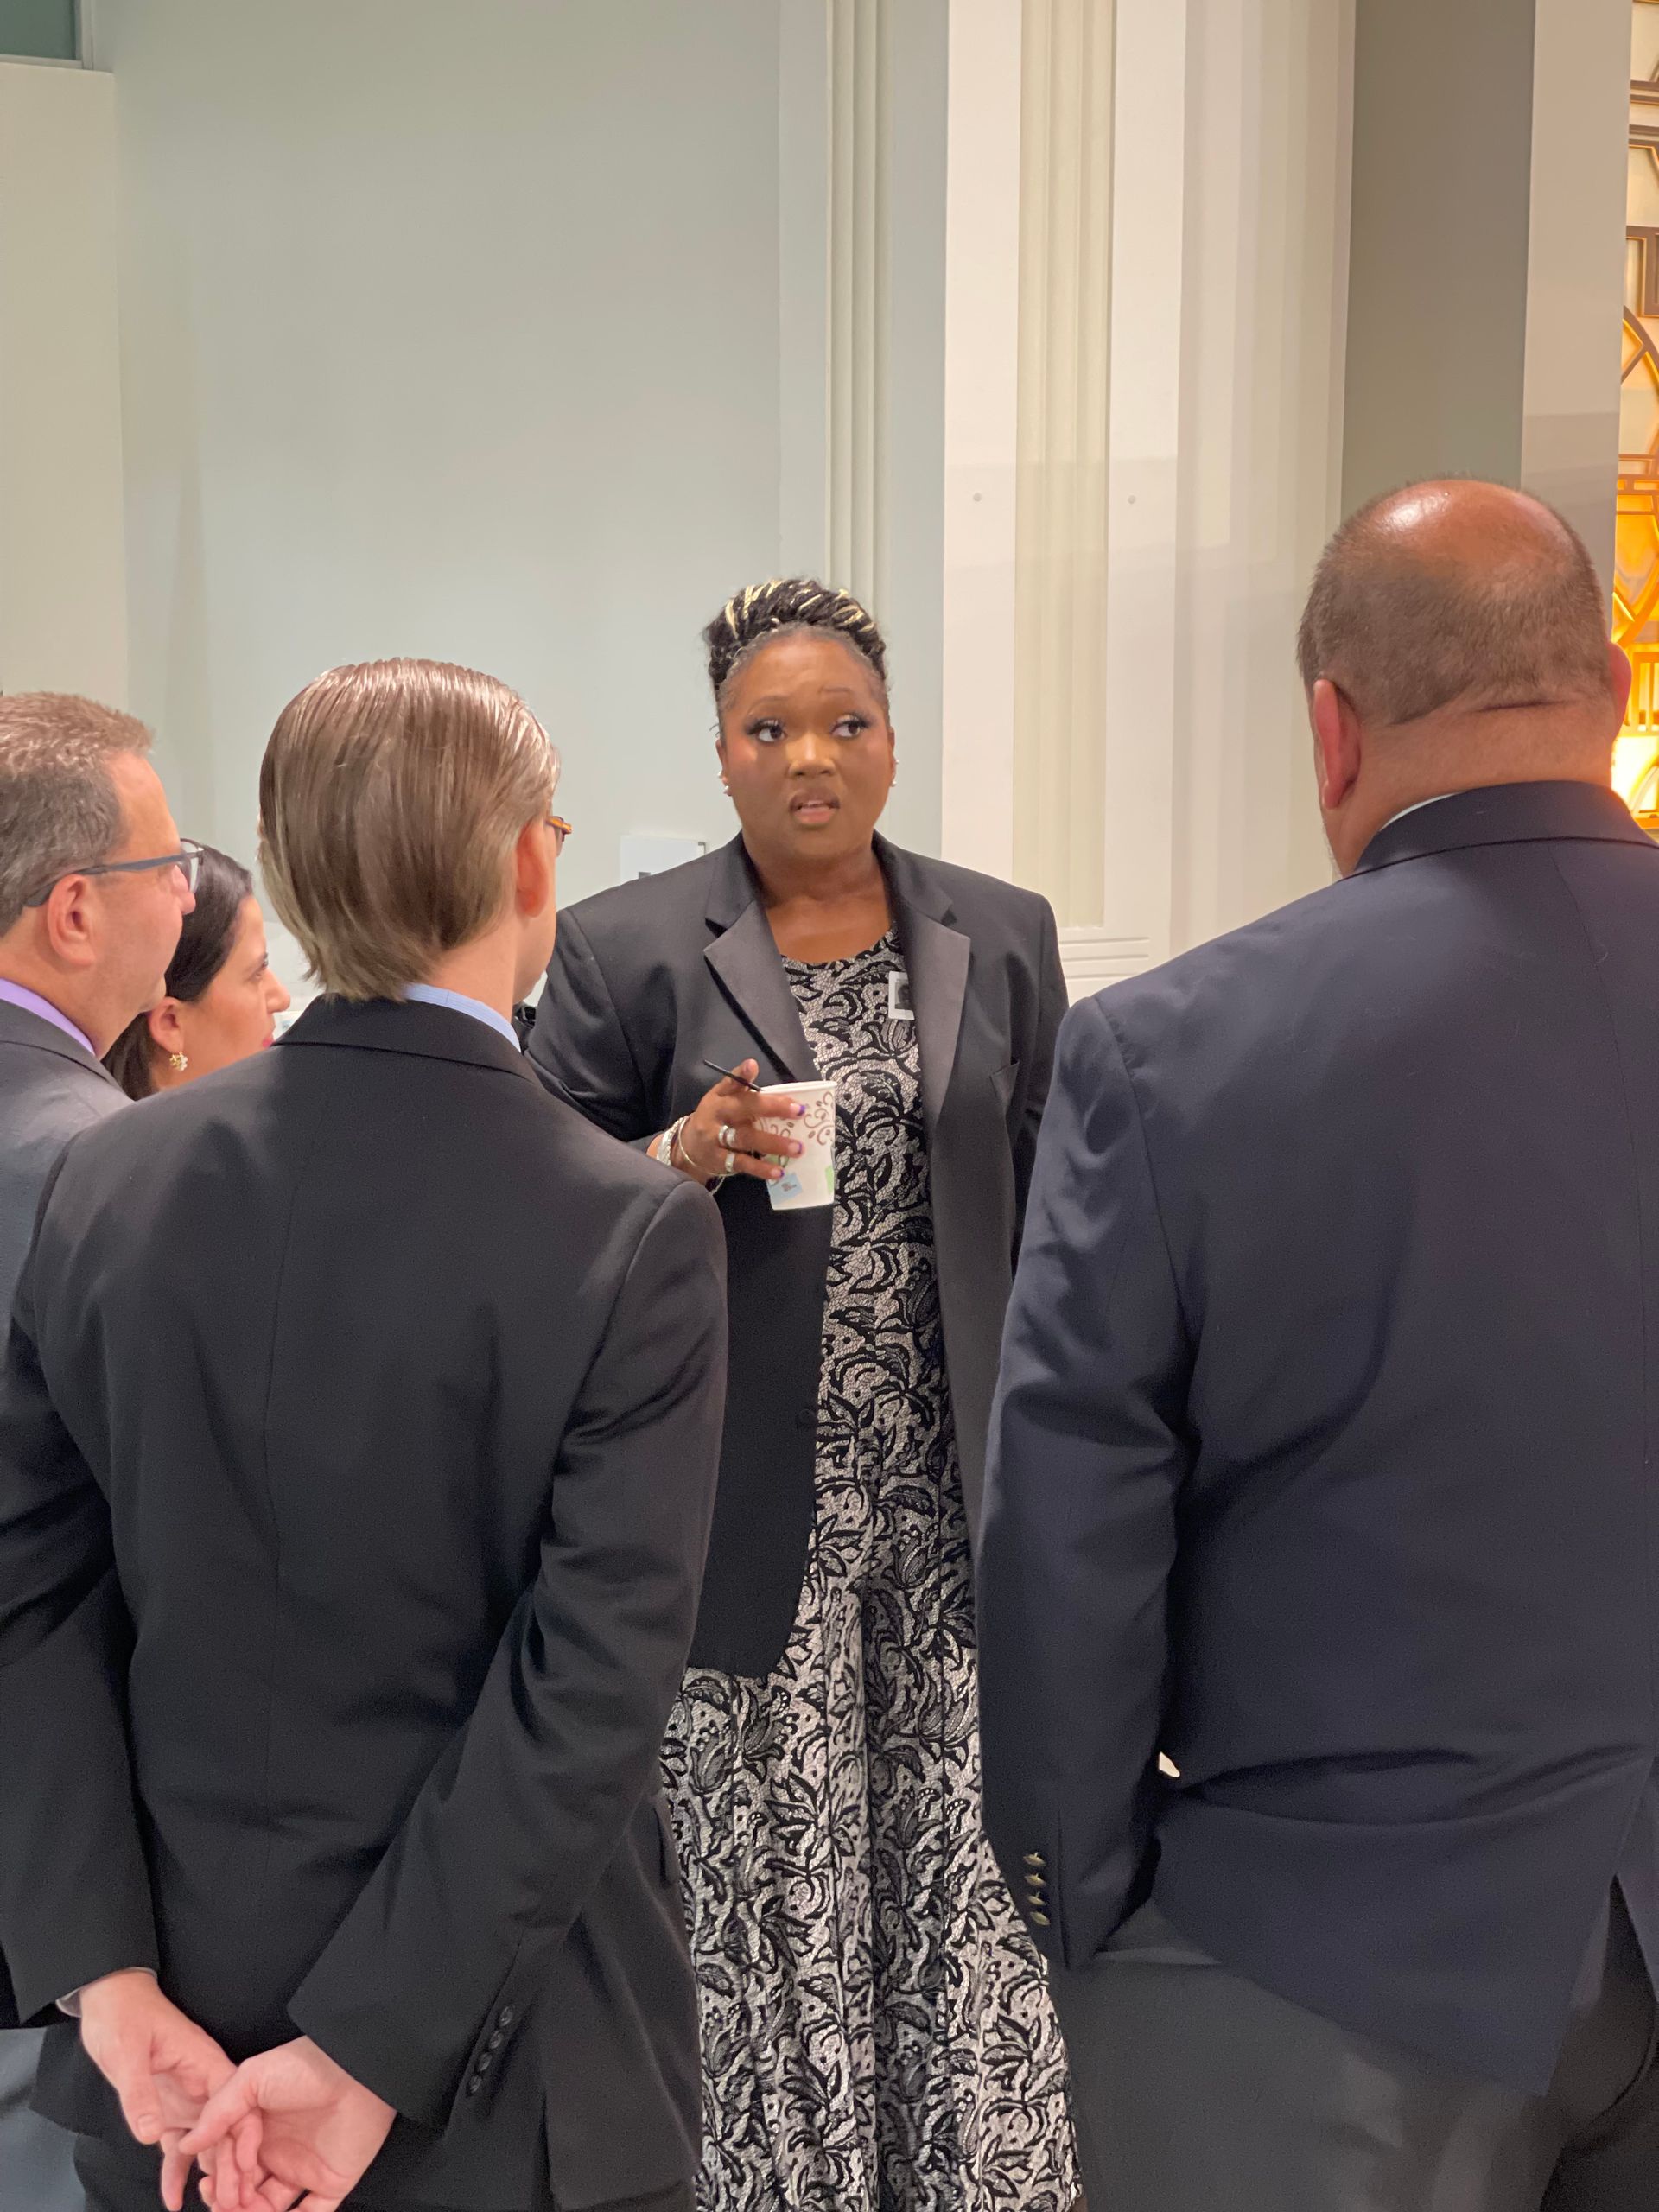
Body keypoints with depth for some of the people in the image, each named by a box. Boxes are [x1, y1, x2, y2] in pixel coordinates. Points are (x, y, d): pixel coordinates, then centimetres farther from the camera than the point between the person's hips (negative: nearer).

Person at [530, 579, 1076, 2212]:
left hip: (960, 1505, 2)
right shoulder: (624, 951, -2)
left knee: (975, 1890, 6)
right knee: (775, 1906, 6)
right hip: (754, 1514, -2)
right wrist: (684, 1159, -19)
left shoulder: (1002, 941, 7)